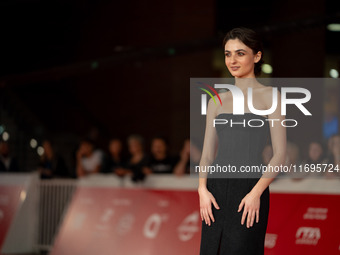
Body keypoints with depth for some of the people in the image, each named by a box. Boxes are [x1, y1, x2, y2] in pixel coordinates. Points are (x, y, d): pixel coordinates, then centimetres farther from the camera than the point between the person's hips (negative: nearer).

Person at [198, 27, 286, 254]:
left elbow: (280, 154, -6)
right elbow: (207, 153, 13)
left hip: (249, 189, -5)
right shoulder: (217, 101, 13)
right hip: (216, 191, 5)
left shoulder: (268, 96, -1)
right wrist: (202, 189, -4)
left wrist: (256, 193, -16)